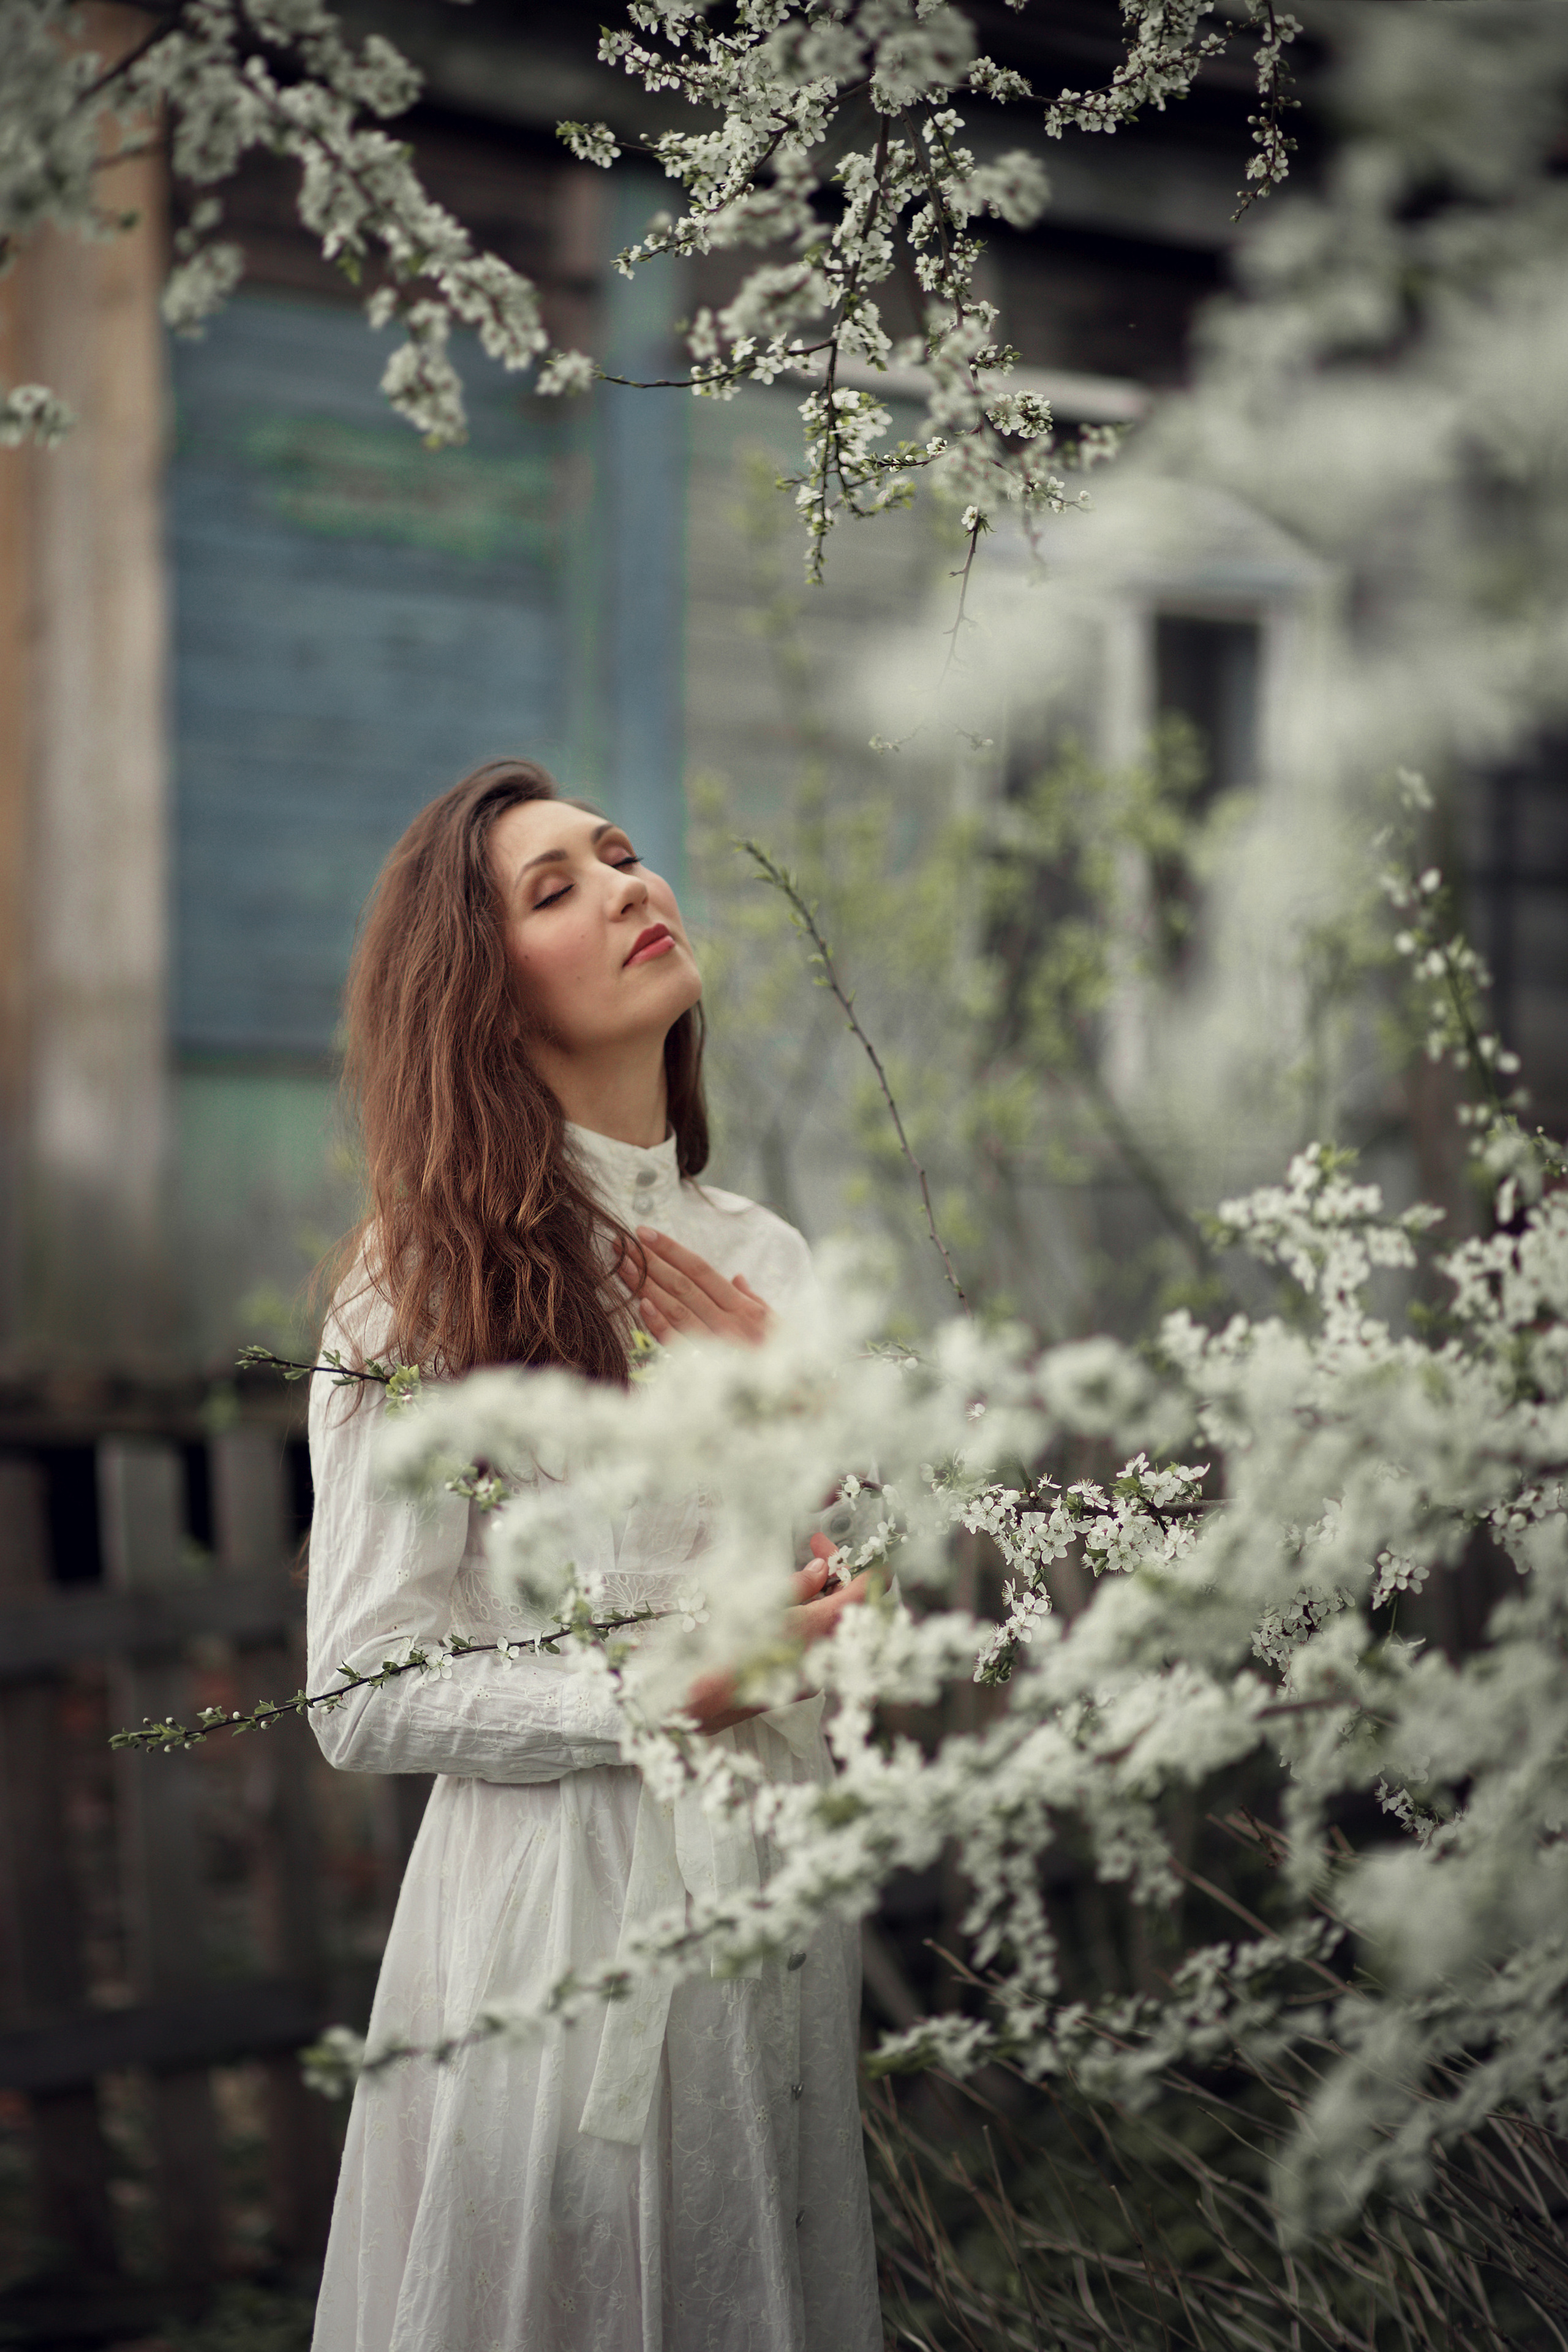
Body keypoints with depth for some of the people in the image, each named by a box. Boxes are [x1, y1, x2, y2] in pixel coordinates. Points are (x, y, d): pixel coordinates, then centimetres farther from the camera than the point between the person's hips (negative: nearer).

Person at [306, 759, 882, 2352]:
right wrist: (666, 1694, -21)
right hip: (557, 1902, -5)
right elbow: (364, 1698, -12)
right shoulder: (429, 1284, -9)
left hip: (778, 1893, 5)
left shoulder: (767, 1260, 7)